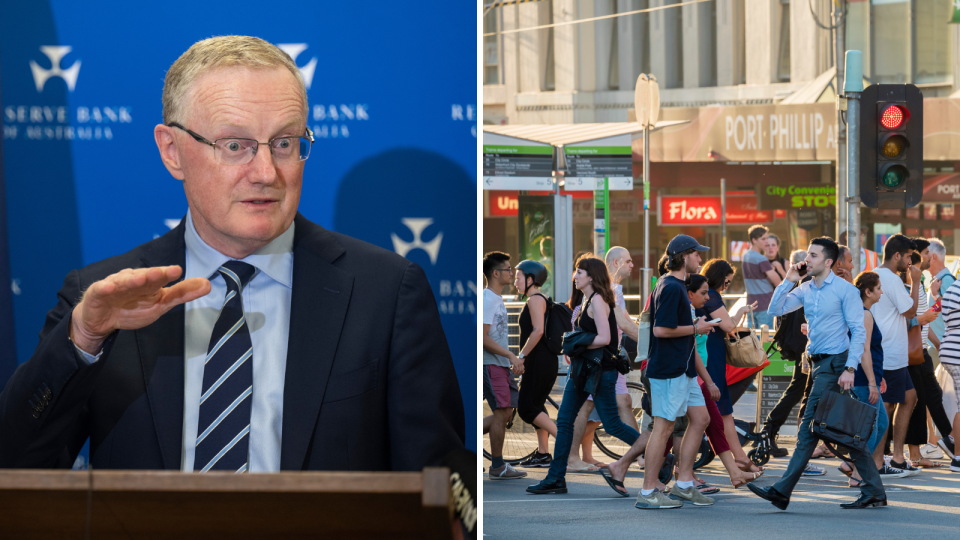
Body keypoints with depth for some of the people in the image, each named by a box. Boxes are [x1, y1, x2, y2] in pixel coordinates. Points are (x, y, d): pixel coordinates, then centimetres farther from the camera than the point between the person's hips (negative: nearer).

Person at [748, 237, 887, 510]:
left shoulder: (845, 290, -8)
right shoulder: (806, 290, 13)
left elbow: (858, 332, -10)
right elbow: (776, 309, 9)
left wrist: (850, 368, -18)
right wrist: (788, 281, -1)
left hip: (834, 364, -8)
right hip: (819, 364, 8)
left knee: (809, 428, -10)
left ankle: (782, 492, -11)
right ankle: (874, 492, 12)